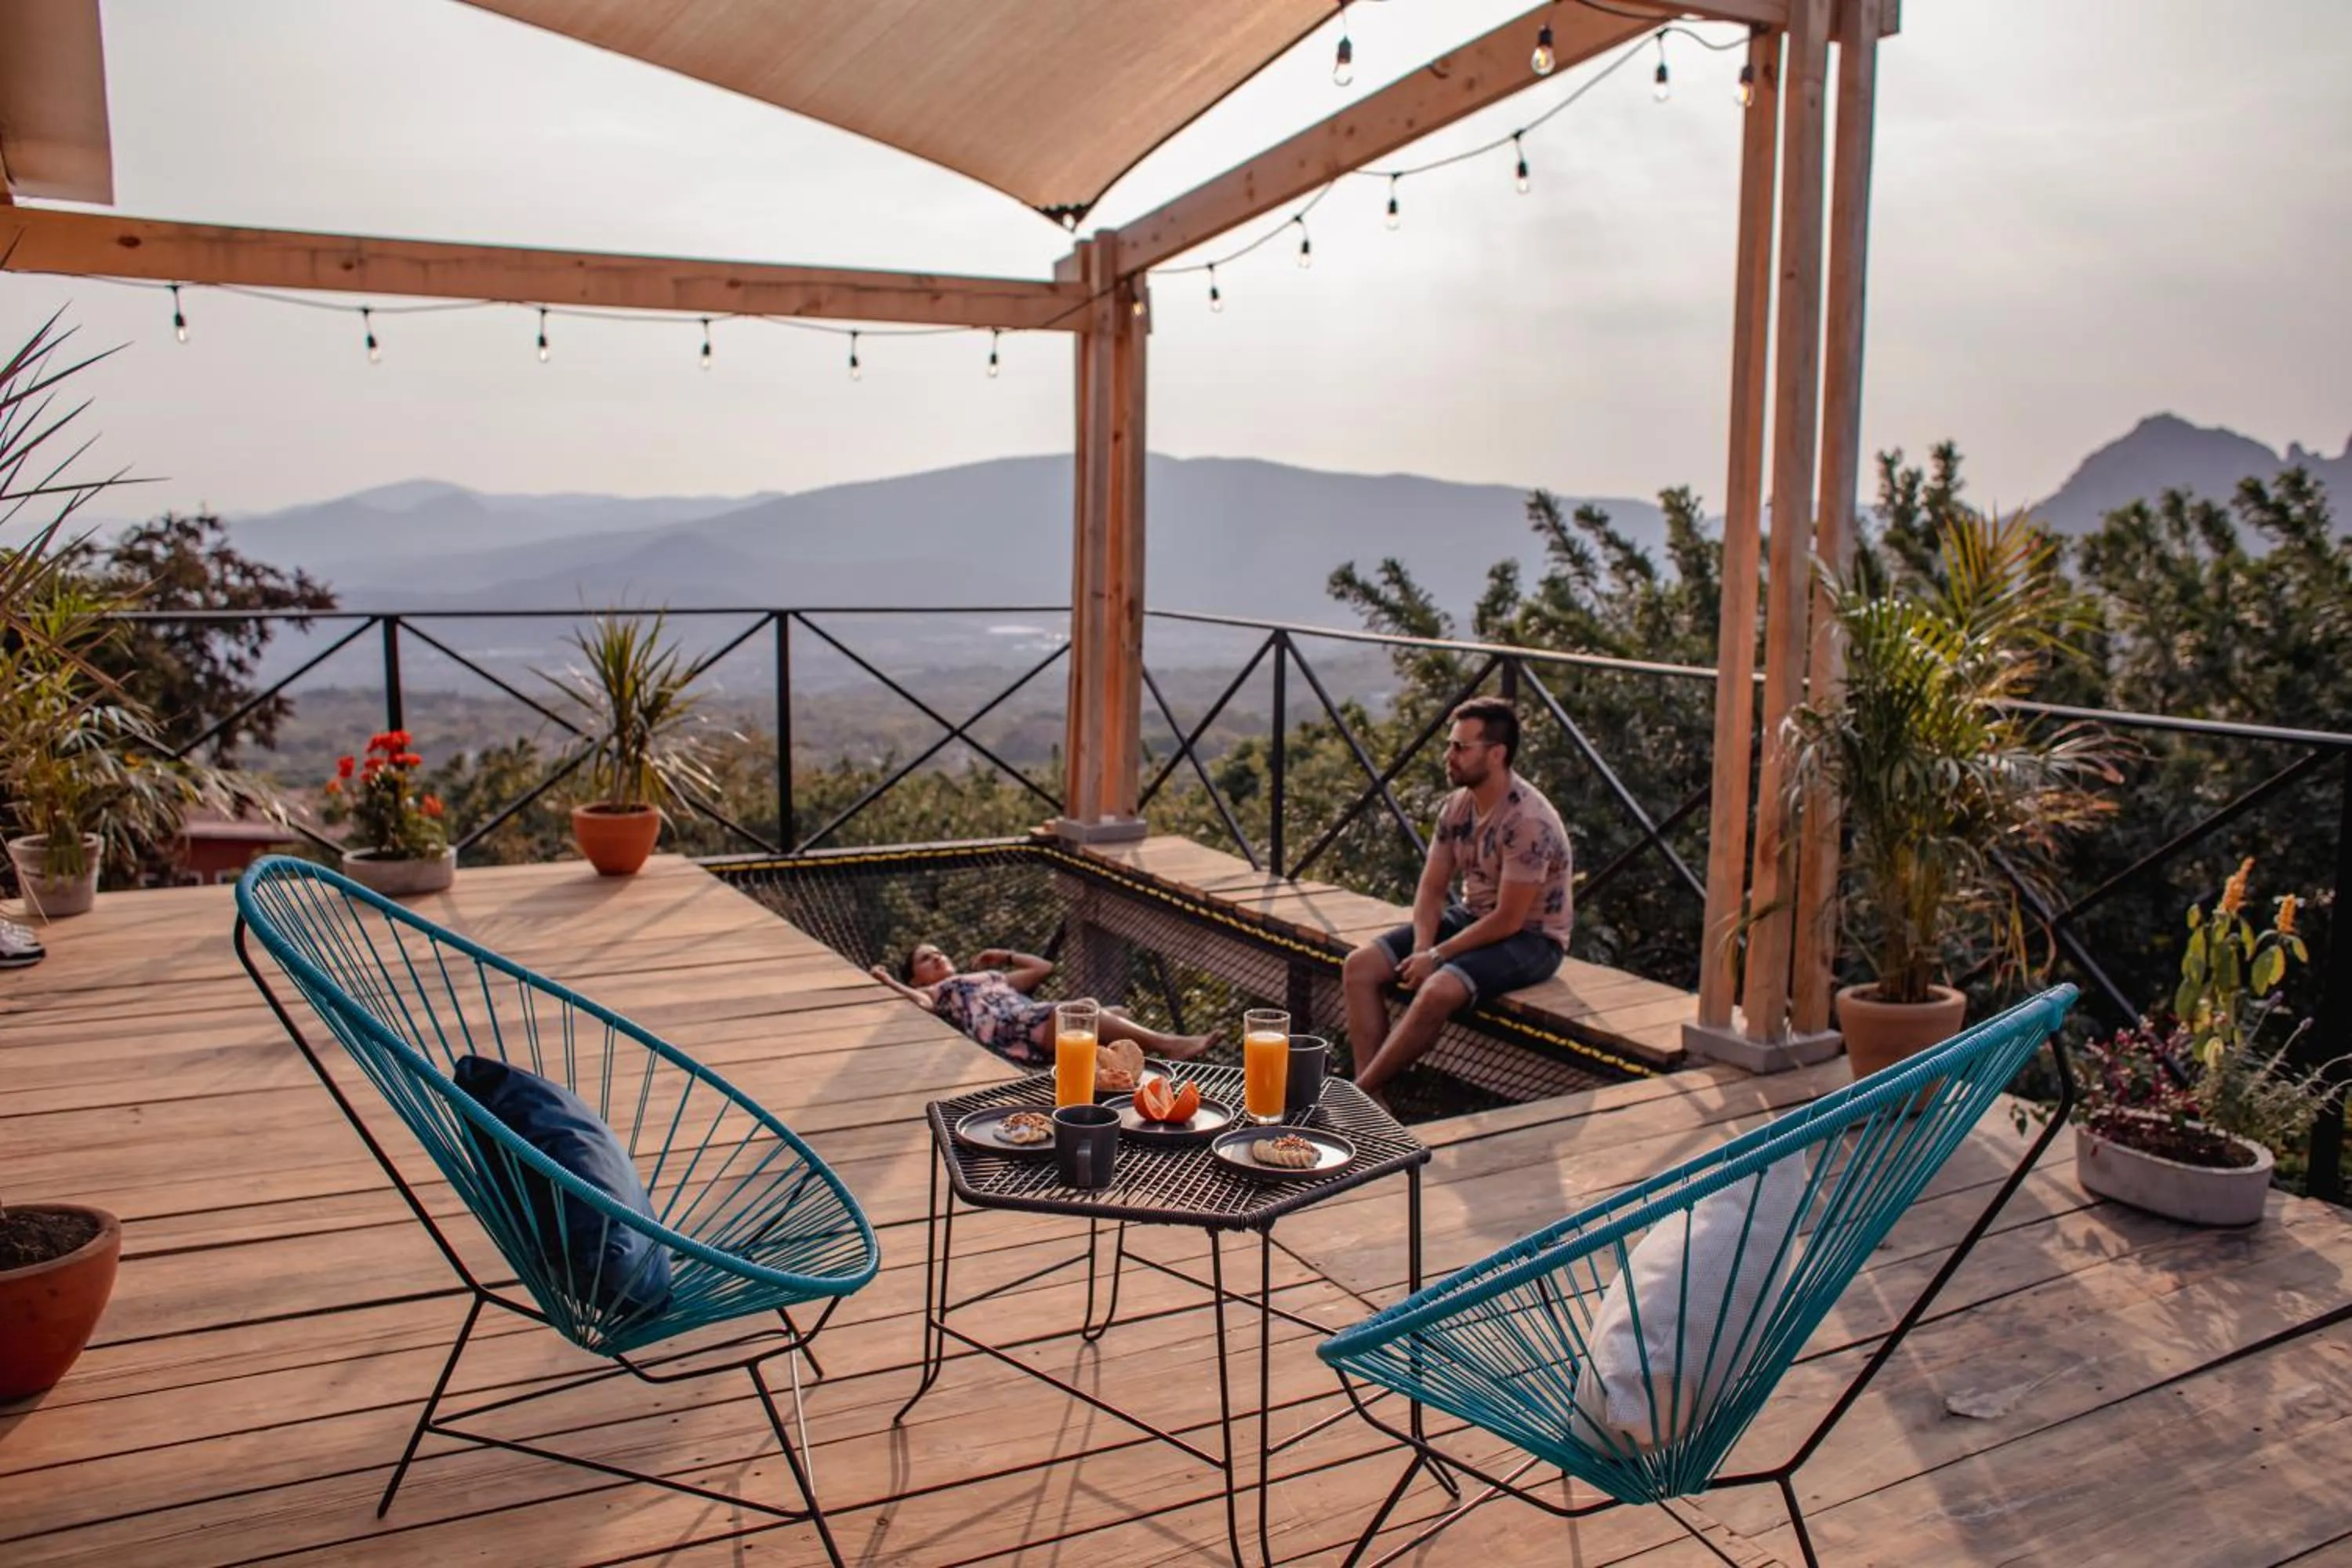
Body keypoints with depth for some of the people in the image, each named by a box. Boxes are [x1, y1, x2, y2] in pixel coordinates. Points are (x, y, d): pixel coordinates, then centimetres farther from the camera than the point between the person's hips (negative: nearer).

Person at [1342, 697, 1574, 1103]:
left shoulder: (1529, 821, -25)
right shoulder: (1457, 805, -1)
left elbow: (1508, 921, -24)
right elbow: (1431, 890, 4)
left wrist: (1437, 956, -20)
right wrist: (1421, 948, -14)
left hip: (1529, 937, -8)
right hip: (1471, 917, 8)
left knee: (1439, 990, -35)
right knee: (1360, 966, -8)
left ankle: (1358, 1095, -20)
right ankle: (1372, 1100, -15)